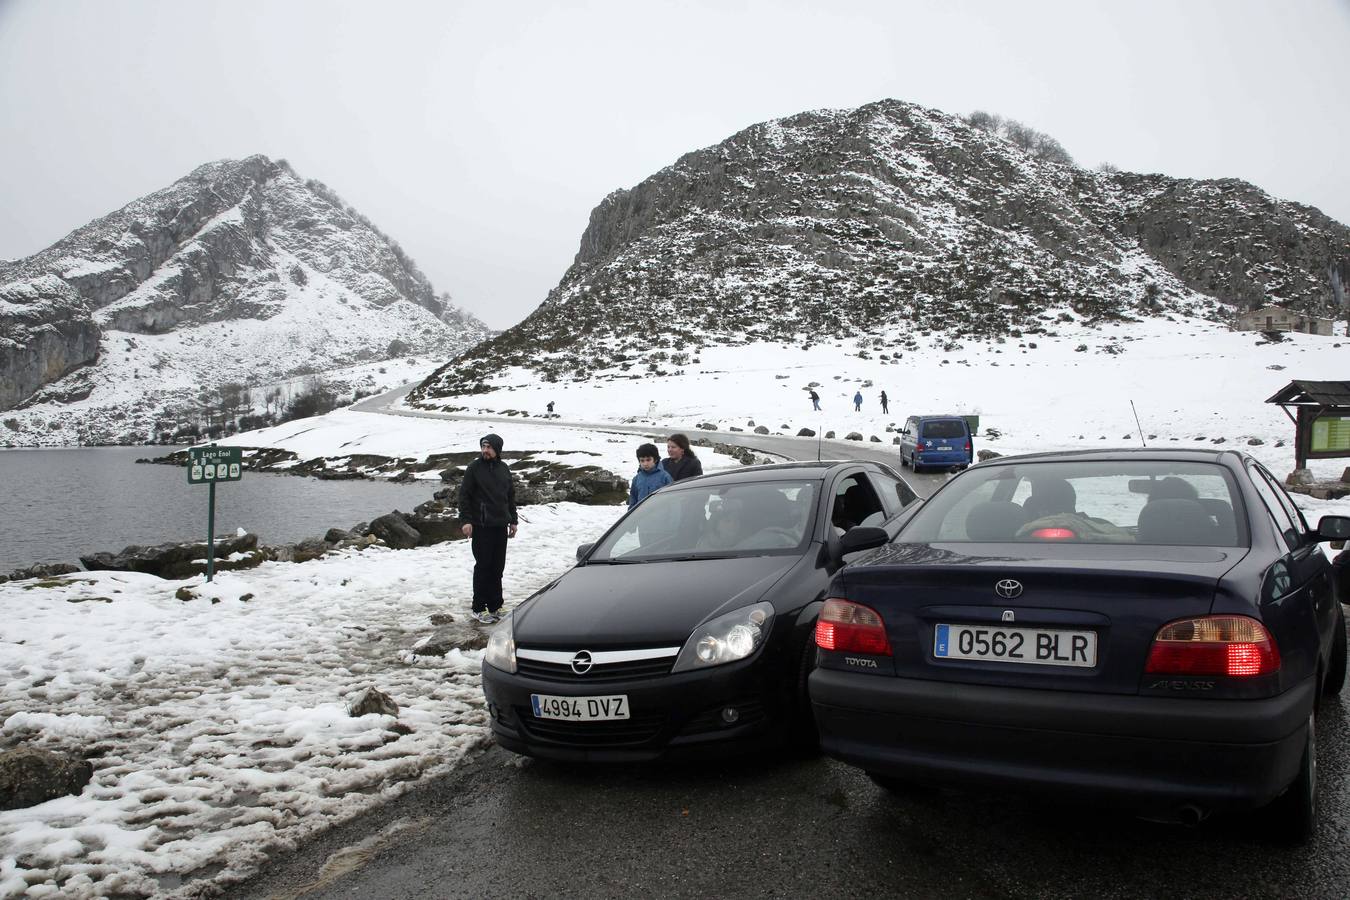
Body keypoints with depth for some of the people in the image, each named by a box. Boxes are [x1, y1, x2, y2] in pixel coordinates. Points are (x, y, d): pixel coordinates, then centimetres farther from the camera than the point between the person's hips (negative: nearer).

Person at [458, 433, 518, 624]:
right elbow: (464, 495, -6)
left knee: (498, 567, 8)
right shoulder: (474, 468, -5)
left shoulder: (504, 469, 9)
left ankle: (494, 606, 17)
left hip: (501, 526, 5)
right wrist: (465, 520, -14)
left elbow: (511, 496, 18)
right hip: (481, 526, -5)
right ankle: (479, 609, 4)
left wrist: (513, 520, 15)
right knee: (483, 566, -3)